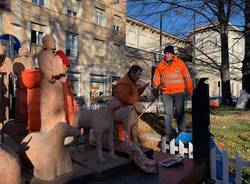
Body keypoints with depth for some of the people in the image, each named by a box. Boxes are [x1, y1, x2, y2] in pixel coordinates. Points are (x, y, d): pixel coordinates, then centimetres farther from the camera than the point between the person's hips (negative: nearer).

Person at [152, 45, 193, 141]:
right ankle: (168, 134, 13)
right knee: (168, 114, 3)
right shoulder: (160, 65, 5)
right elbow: (156, 78, 8)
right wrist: (157, 84, -13)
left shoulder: (180, 63, 2)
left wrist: (190, 90, 3)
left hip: (179, 93, 0)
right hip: (166, 93, 1)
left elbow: (187, 77, 4)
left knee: (180, 113, 8)